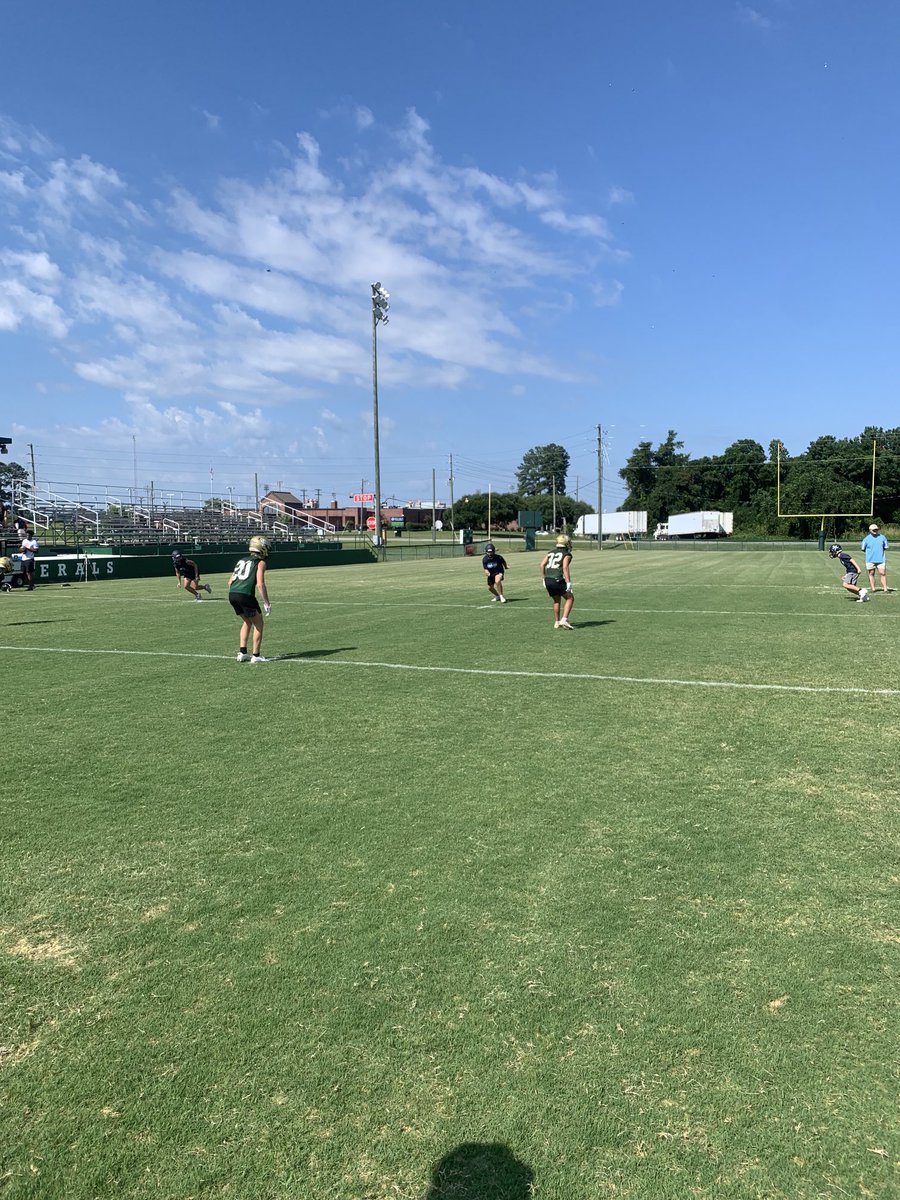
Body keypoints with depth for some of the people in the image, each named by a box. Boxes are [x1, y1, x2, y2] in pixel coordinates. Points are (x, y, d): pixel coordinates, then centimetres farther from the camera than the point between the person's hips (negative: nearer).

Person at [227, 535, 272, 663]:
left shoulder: (241, 560, 24)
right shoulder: (260, 563, 4)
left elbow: (230, 582, 21)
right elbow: (260, 584, -8)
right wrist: (266, 603, -4)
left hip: (232, 594, 7)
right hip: (245, 594, -7)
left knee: (247, 622, 25)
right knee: (258, 624, 9)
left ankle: (242, 653, 21)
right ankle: (256, 656, 8)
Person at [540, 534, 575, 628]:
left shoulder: (550, 552, 19)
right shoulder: (567, 554, 2)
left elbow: (542, 564, 11)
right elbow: (565, 567, -12)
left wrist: (544, 579, 19)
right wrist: (568, 583, -14)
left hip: (547, 580, 6)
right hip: (557, 580, -6)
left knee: (556, 600, 22)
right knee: (570, 598, 7)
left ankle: (557, 622, 24)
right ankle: (564, 620, -7)